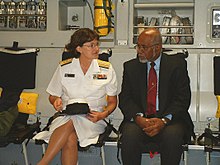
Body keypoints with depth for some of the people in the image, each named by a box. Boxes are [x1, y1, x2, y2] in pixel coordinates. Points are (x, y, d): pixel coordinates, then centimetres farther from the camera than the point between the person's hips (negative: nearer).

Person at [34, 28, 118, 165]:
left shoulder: (106, 69, 6)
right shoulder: (64, 68, 7)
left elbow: (112, 101, 10)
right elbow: (53, 96, 16)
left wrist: (103, 115, -10)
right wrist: (57, 101, -9)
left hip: (92, 119, 0)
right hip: (66, 117, 1)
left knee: (70, 123, -35)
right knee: (70, 139, -36)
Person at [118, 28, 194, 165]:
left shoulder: (177, 64, 3)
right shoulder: (130, 66, 10)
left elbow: (183, 98, -4)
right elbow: (125, 98, 3)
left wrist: (164, 120, -20)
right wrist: (138, 117, -18)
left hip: (169, 119, -1)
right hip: (140, 119, 1)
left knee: (172, 135, -32)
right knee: (130, 134, -30)